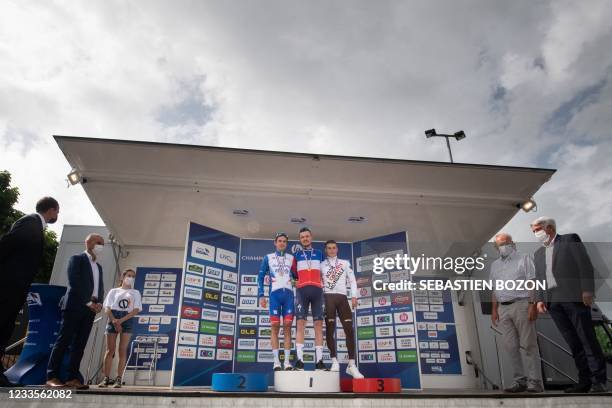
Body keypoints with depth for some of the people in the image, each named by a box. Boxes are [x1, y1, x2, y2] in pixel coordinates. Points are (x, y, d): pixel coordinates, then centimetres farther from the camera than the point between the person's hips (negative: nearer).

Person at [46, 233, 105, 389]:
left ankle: (72, 377, 2)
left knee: (80, 344, 2)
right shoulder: (77, 259, 2)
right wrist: (88, 302, -13)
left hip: (90, 309, 6)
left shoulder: (98, 267, 23)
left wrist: (99, 303, -1)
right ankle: (52, 376, -3)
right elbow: (74, 282, -10)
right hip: (75, 306, -6)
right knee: (64, 341, -7)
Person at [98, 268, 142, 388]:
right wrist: (114, 321, -13)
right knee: (110, 350, -2)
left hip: (127, 321, 0)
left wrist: (121, 320, -11)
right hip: (113, 319, 0)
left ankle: (118, 379, -3)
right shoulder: (113, 291, 13)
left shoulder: (135, 293, 13)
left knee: (122, 350, -4)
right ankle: (106, 378, 1)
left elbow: (136, 310, 2)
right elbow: (107, 308, 3)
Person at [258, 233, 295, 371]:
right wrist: (261, 295, 0)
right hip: (275, 293, -1)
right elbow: (261, 276, 8)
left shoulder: (291, 258, 15)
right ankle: (276, 361, 1)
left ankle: (287, 361, 2)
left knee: (287, 326, -1)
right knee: (275, 326, -3)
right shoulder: (268, 258, 11)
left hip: (288, 293, 1)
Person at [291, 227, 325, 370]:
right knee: (300, 323, -8)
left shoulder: (319, 254, 17)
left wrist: (317, 278, 9)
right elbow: (293, 273, 16)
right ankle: (300, 359, -10)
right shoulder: (296, 255, 15)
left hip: (317, 290, 1)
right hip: (302, 290, -1)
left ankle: (319, 360, -1)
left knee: (319, 324, -3)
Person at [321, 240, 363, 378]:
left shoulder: (345, 263, 17)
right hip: (327, 297, -1)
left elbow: (352, 280, 13)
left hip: (342, 297, 2)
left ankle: (351, 364, -1)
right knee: (330, 329, -3)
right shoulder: (321, 265, 12)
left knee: (349, 329, -5)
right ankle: (335, 361, 4)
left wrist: (354, 296, 2)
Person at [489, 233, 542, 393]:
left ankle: (535, 381, 3)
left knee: (529, 344, -3)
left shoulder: (524, 258, 4)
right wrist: (494, 310, 11)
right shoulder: (495, 265, 18)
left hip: (521, 305, -5)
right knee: (510, 346, 5)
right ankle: (520, 380, 12)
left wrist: (533, 304, -14)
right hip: (503, 308, 5)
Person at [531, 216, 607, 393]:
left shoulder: (570, 239, 5)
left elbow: (585, 265, -4)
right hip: (553, 302, 5)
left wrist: (587, 290, -13)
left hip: (574, 297, -5)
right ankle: (585, 381, 9)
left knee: (588, 339, -2)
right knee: (573, 343, 6)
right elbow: (539, 279, 18)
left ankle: (599, 381, 3)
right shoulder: (538, 253, 21)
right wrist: (540, 299, 5)